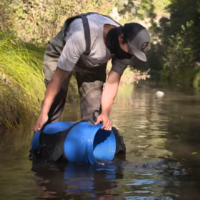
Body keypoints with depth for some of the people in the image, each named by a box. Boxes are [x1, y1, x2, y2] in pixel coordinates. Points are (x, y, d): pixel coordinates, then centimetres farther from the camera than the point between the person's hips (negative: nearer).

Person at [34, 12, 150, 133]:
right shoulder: (83, 36, -43)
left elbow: (112, 82, -26)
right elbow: (59, 76, -37)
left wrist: (105, 113, -39)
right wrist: (44, 112, -35)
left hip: (93, 62, 4)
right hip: (60, 53, -4)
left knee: (93, 110, -6)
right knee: (55, 101, -17)